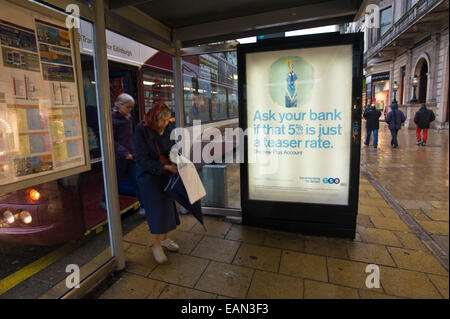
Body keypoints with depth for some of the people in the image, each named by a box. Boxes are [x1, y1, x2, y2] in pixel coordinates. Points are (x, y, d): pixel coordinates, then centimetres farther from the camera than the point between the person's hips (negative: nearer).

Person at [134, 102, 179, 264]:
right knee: (156, 208, -2)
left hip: (168, 174, 5)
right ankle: (156, 245, 16)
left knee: (167, 204, 12)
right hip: (150, 175, -5)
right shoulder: (141, 130, -16)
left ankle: (164, 238, 32)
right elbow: (141, 159, -19)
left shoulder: (170, 127, -2)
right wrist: (165, 167, -25)